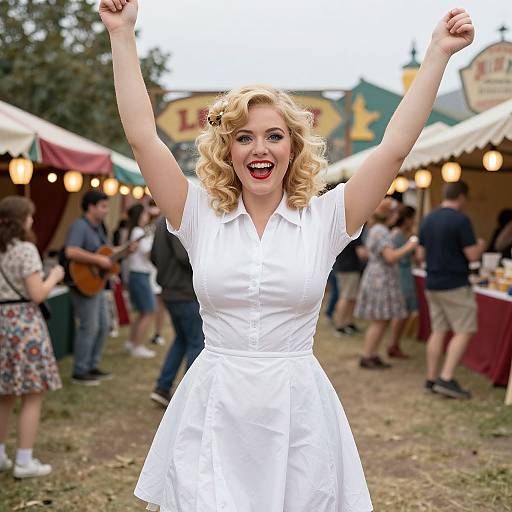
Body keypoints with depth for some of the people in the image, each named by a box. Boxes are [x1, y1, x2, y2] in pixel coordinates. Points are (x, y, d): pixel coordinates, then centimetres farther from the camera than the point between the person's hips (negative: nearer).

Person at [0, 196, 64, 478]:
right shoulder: (26, 249, -13)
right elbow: (37, 294, -16)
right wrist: (54, 276, 0)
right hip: (24, 325, -7)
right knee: (32, 397, 2)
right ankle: (24, 462, 4)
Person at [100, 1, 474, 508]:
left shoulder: (324, 219, 1)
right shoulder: (200, 218, 2)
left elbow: (394, 147, -4)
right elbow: (143, 137, -4)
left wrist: (438, 53, -6)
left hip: (298, 411, 0)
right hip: (213, 410, 0)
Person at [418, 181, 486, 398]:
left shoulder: (428, 220, 8)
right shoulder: (460, 220, -14)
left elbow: (421, 254, 13)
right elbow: (472, 255, -15)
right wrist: (480, 246, 5)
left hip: (432, 284, 7)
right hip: (455, 286, -7)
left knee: (438, 331, 12)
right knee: (464, 331, -2)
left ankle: (431, 379, 13)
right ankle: (447, 378, -9)